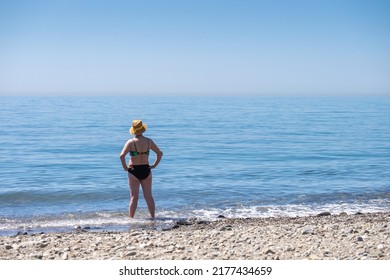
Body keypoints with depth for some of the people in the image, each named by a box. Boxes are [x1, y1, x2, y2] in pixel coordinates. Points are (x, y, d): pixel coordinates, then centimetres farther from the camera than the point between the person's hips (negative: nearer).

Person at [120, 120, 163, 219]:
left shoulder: (131, 142, -10)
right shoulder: (149, 141, 0)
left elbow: (122, 155, -20)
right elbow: (160, 153, 5)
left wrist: (125, 167, -8)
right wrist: (154, 165, 9)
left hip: (133, 171, -2)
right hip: (146, 170, 2)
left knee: (134, 197, 4)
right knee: (148, 196, 11)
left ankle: (131, 218, 5)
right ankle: (153, 217, 14)